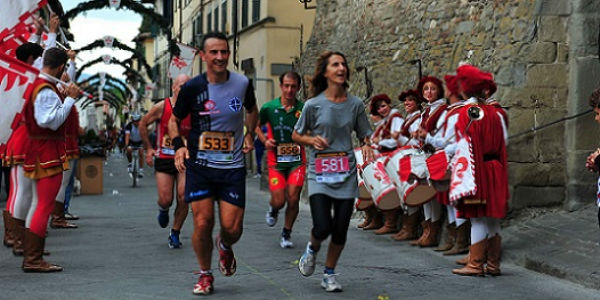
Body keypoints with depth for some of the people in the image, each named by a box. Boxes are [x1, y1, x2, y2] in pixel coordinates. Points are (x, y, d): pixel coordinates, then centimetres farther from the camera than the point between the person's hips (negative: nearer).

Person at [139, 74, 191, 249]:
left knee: (183, 199, -9)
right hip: (163, 159, -1)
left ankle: (175, 233, 11)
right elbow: (143, 124, 8)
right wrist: (148, 148, 6)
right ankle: (163, 210, 35)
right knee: (165, 199, -5)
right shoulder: (162, 107, -6)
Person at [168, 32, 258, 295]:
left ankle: (224, 246, 36)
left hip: (233, 167, 1)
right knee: (202, 222, -6)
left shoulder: (242, 84, 1)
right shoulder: (192, 87, -4)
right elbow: (174, 119, 9)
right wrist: (178, 145, -8)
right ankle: (205, 274, 19)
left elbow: (252, 110, 23)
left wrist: (249, 134, 9)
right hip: (199, 166, -1)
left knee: (232, 227, -3)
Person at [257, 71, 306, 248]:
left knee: (293, 199, -7)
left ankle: (286, 234, 15)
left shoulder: (303, 109, -3)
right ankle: (272, 209, 35)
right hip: (276, 161, 0)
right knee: (279, 201, -5)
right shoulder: (269, 107, -2)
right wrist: (264, 140, -1)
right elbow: (255, 125, 16)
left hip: (297, 160, 0)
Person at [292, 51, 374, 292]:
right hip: (319, 172, -2)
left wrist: (367, 146, -10)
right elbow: (296, 135, 7)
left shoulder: (355, 104, 3)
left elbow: (365, 135, 13)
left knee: (341, 230, 4)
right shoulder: (313, 105, -4)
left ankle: (329, 274, 26)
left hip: (346, 172, 3)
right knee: (323, 227, -14)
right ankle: (312, 249, 23)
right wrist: (312, 140, -13)